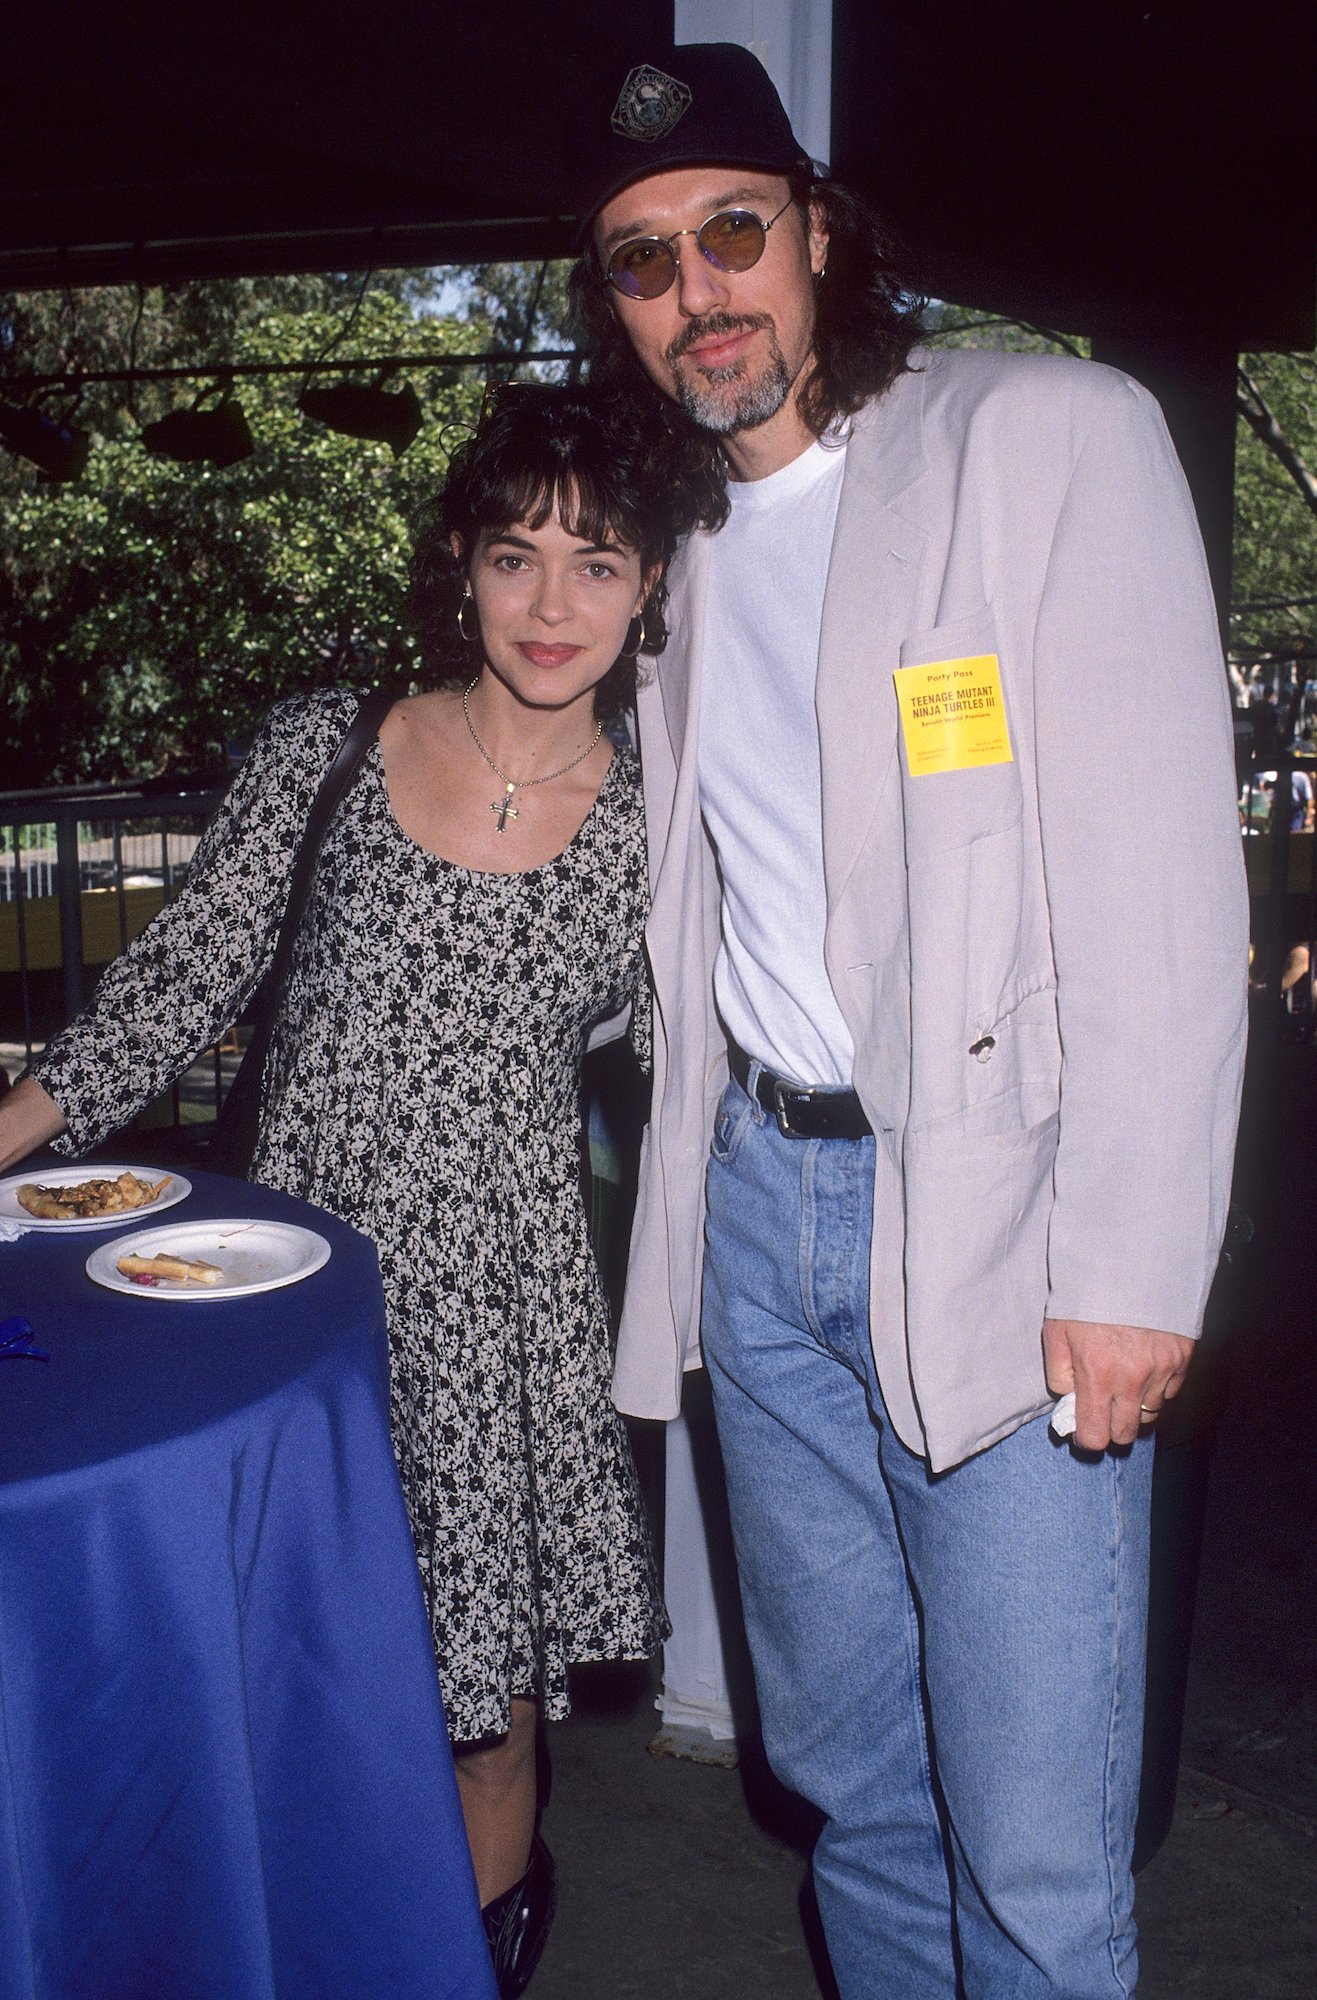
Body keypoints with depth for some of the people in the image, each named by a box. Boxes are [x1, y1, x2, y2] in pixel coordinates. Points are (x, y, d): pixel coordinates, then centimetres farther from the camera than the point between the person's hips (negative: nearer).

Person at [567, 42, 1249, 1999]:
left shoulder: (1050, 436, -4)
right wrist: (707, 1171, 11)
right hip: (761, 1197, 6)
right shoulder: (688, 553, 15)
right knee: (846, 1765, 17)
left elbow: (1165, 874, -12)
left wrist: (1129, 1267, -17)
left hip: (985, 1210, -5)